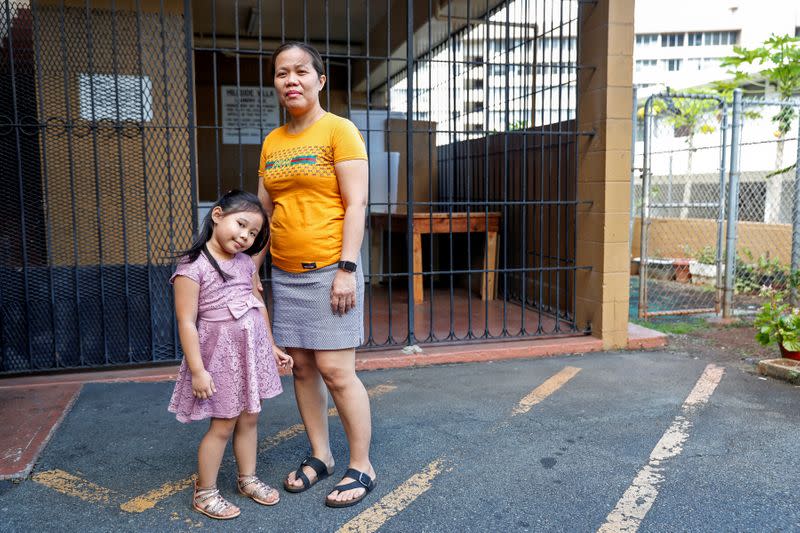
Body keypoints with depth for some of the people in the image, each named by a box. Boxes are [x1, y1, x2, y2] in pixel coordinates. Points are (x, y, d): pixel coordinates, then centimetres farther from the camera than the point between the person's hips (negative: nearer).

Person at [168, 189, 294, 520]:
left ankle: (247, 478, 34)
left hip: (253, 351, 6)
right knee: (223, 425, 2)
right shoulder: (192, 267, -14)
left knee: (249, 419, 15)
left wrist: (271, 347, 18)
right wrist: (198, 370, -18)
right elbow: (187, 322, -16)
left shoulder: (246, 263, 7)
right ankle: (204, 492, 20)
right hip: (221, 354, -6)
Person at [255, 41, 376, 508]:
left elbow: (356, 204, -11)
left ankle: (362, 467, 12)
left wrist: (347, 268, -17)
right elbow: (264, 210, 17)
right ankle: (320, 456, 27)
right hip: (285, 273, 6)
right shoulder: (272, 142, 13)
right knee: (302, 367, 10)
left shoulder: (339, 130, -4)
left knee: (335, 370, -5)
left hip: (330, 270, -6)